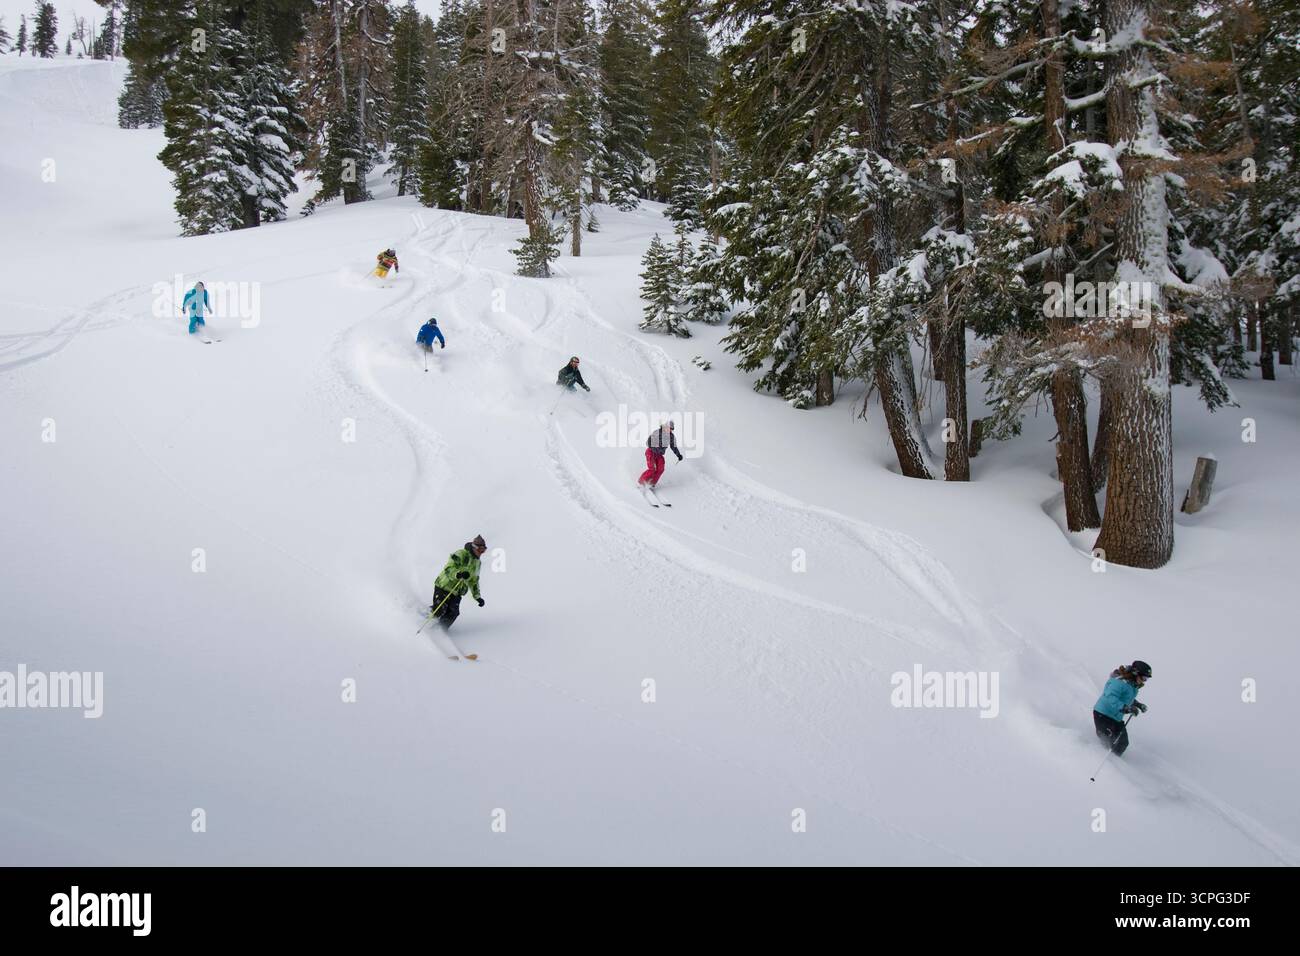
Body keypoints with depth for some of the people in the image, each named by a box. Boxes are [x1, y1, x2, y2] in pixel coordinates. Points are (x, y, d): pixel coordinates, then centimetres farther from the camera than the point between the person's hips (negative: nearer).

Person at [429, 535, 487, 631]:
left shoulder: (477, 562, 12)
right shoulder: (460, 555, -15)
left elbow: (473, 581, 24)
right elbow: (448, 570, -24)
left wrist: (477, 597, 18)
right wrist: (459, 574, -43)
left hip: (456, 593, 7)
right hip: (444, 587, -7)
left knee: (452, 614, -11)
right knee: (439, 611, -13)